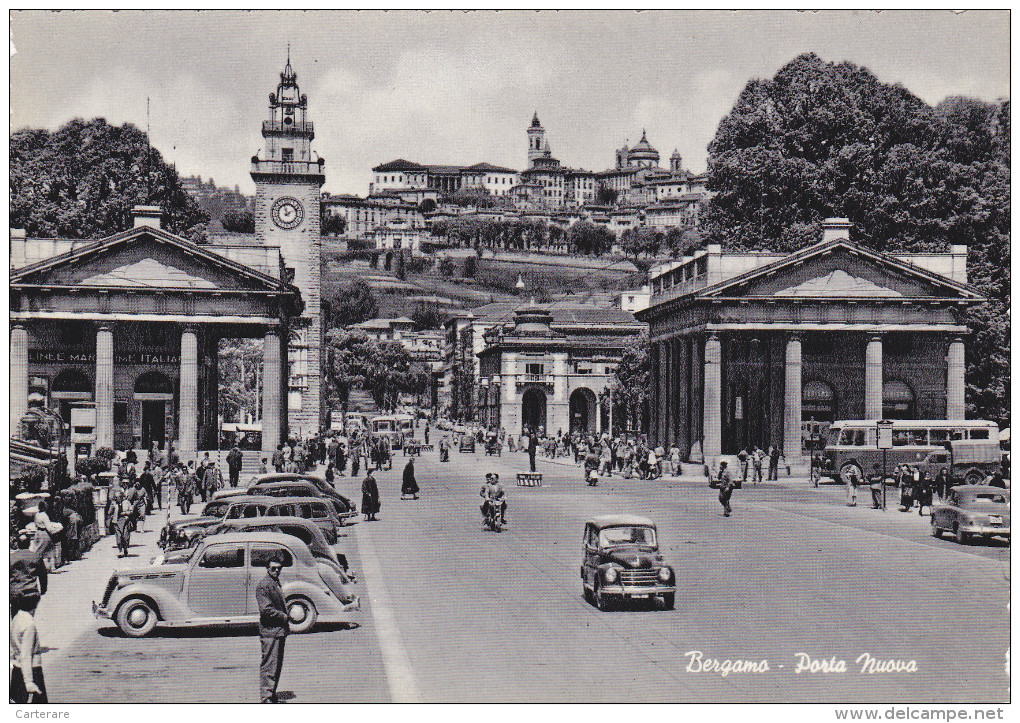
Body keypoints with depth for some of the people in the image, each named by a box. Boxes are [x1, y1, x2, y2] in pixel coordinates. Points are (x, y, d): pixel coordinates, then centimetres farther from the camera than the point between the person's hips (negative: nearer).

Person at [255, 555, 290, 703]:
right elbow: (266, 609, -19)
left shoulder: (276, 583, 18)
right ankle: (266, 698, -5)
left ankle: (272, 695, 22)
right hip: (269, 631, -10)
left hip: (279, 631, 10)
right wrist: (284, 617, -13)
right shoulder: (263, 585, -13)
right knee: (269, 666, -8)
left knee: (277, 665, 14)